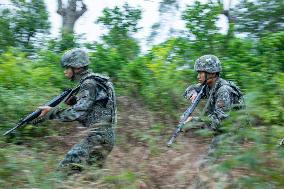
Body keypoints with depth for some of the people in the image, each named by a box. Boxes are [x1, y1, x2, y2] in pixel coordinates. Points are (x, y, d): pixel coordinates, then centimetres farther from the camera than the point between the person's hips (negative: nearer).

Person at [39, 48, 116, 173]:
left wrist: (51, 112, -13)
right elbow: (81, 108, 21)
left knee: (67, 167, -13)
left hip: (99, 136, -10)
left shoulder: (89, 83, -12)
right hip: (100, 135, 10)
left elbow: (78, 112, -20)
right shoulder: (87, 82, 17)